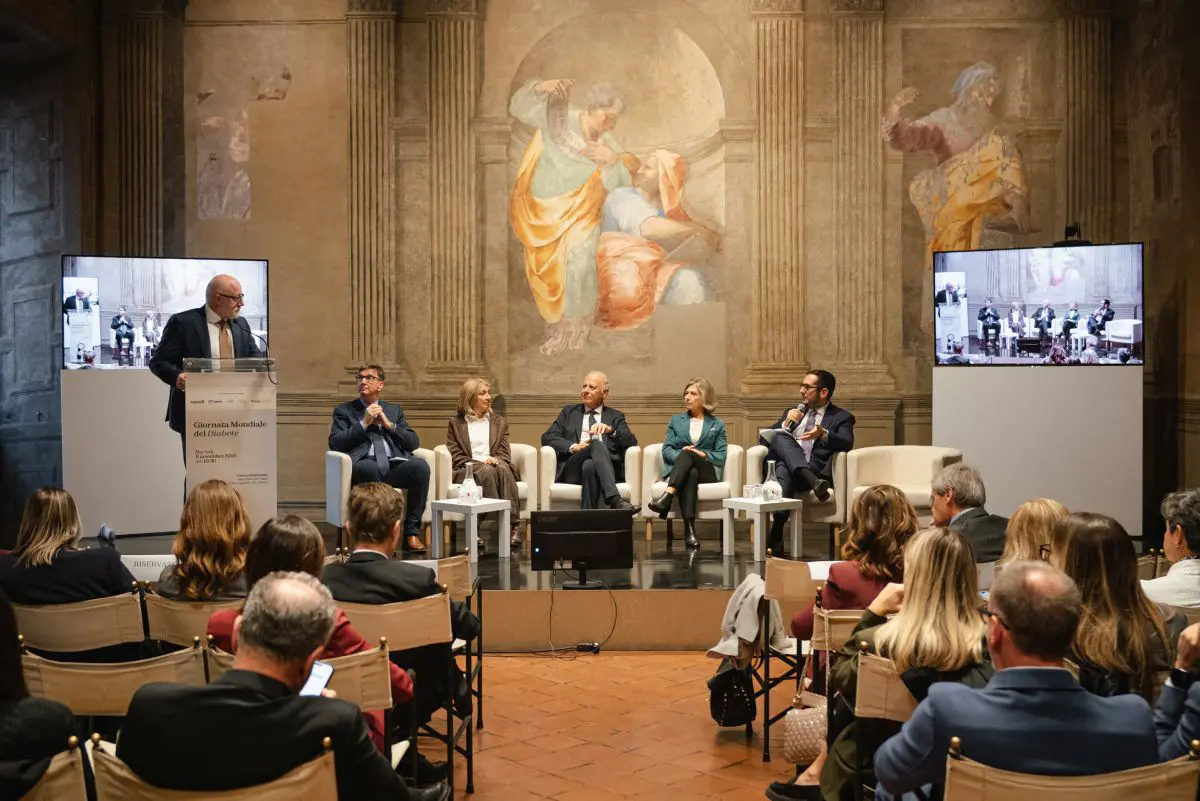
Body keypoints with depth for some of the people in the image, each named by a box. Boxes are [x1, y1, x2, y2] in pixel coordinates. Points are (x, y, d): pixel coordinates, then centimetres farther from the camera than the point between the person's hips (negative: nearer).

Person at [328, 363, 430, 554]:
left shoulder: (394, 410, 25)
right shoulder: (344, 411, 18)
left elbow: (413, 443, 15)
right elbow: (335, 444, 3)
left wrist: (388, 424, 4)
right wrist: (364, 423, -1)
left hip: (394, 466, 3)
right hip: (365, 465, -3)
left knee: (421, 465, -30)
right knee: (368, 467, -39)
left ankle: (411, 531, -24)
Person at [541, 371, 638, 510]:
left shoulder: (615, 417, 22)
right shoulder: (569, 411, 24)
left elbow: (632, 442, 5)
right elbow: (547, 437, 10)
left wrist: (610, 430, -15)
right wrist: (573, 447, -9)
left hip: (607, 471, 1)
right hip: (572, 467, 0)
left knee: (589, 465, -37)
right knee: (597, 445, -33)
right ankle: (615, 500, -50)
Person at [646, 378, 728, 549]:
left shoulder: (717, 424, 19)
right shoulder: (676, 420, 24)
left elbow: (721, 456, 7)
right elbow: (666, 449, 10)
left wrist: (704, 454, -13)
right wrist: (680, 454, -12)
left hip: (707, 471, -1)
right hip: (678, 469, 1)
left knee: (688, 454, -35)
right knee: (690, 475, -38)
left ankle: (666, 497, -54)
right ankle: (689, 529, -53)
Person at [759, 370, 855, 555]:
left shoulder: (841, 417, 16)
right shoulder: (793, 412, 31)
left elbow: (846, 444, -6)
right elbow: (765, 438, 19)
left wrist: (824, 434, -26)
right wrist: (786, 423, 1)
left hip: (815, 470, -3)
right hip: (781, 464, 3)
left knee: (784, 469, -38)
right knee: (779, 436, -30)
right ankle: (814, 483, -50)